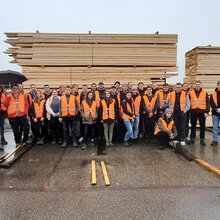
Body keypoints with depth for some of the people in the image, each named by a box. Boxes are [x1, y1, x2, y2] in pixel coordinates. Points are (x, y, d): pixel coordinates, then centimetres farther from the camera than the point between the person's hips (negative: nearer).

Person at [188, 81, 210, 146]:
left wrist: (207, 112, -4)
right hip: (193, 112, 0)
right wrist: (189, 110, -3)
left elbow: (208, 103, 4)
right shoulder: (190, 93, 6)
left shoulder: (205, 93, 6)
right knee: (193, 126, 7)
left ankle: (202, 139, 16)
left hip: (202, 112, 0)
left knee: (202, 126, 6)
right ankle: (192, 139, 16)